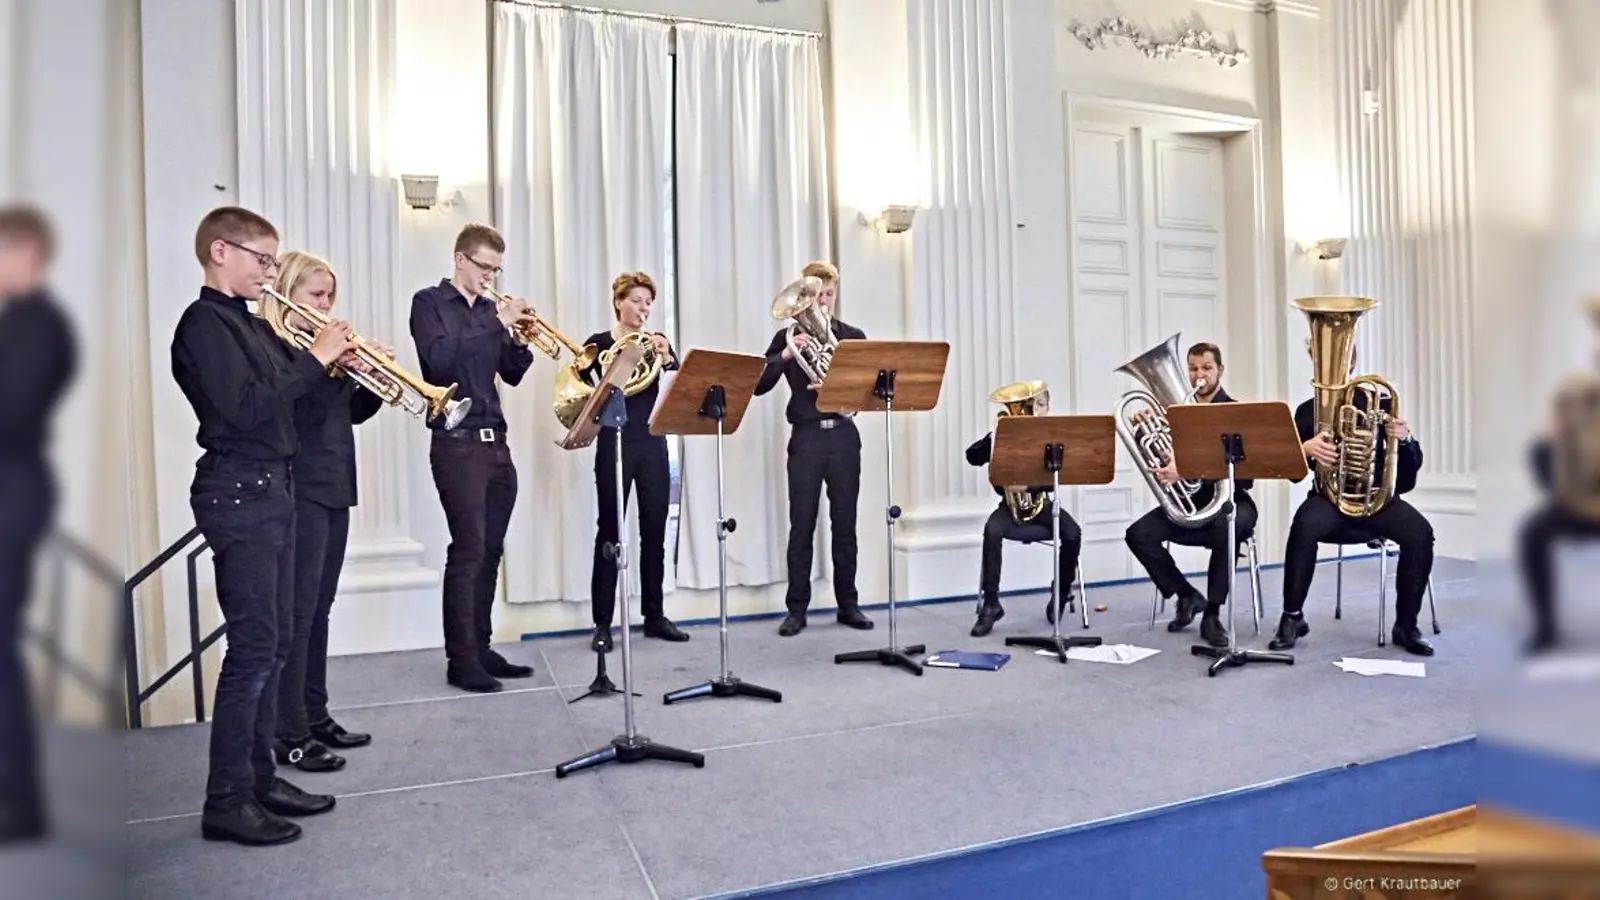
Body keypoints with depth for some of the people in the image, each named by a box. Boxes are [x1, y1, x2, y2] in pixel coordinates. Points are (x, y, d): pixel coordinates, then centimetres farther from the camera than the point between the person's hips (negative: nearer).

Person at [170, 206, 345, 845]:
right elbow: (245, 408, -22)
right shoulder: (203, 323, -11)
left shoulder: (251, 323, 16)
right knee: (253, 646, -6)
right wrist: (315, 359, -16)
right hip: (237, 492, -9)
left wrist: (336, 362, 2)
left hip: (272, 487, 9)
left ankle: (258, 776, 24)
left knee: (274, 640, 13)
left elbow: (285, 394, 17)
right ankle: (226, 801, 5)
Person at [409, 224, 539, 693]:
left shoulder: (490, 309, 16)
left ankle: (481, 648, 16)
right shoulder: (429, 302, 0)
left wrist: (519, 338, -3)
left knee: (490, 550, 7)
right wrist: (497, 322, -17)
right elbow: (440, 359, -17)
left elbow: (512, 374, 15)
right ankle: (460, 659, -1)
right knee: (468, 549, -9)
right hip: (457, 443, -6)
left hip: (495, 441, 6)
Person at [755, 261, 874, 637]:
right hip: (805, 437, -1)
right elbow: (759, 385, -3)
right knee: (801, 527, 1)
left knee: (845, 524, 6)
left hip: (843, 435, 1)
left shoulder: (853, 336, 9)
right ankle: (797, 609, 9)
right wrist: (786, 355, -16)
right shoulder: (788, 337, 6)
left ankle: (848, 605, 17)